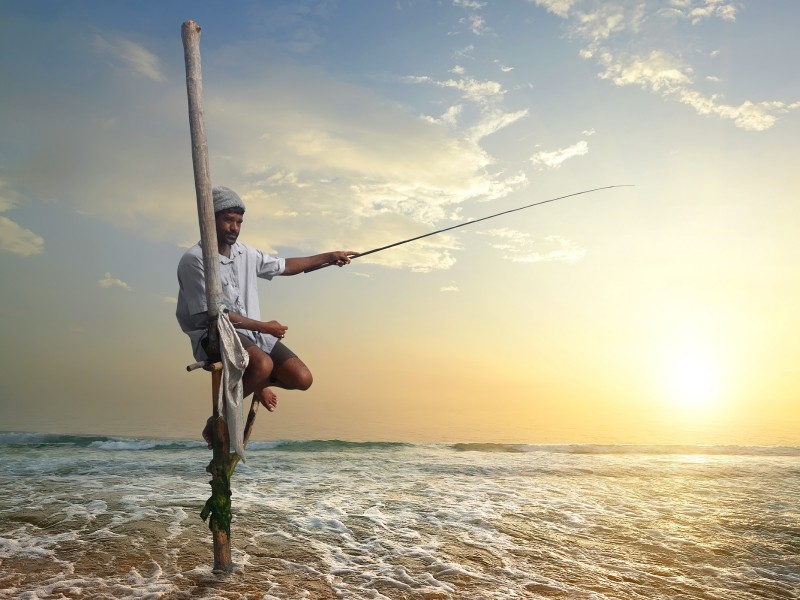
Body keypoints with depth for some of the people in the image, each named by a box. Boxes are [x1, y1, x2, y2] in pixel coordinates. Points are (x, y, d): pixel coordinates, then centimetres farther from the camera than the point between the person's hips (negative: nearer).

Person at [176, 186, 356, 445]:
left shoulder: (245, 253, 10)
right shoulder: (194, 260, -12)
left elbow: (284, 266, 22)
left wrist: (329, 257, 20)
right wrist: (264, 326, -12)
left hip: (253, 334, 7)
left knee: (302, 378, -7)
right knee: (263, 364, -36)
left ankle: (257, 384, 26)